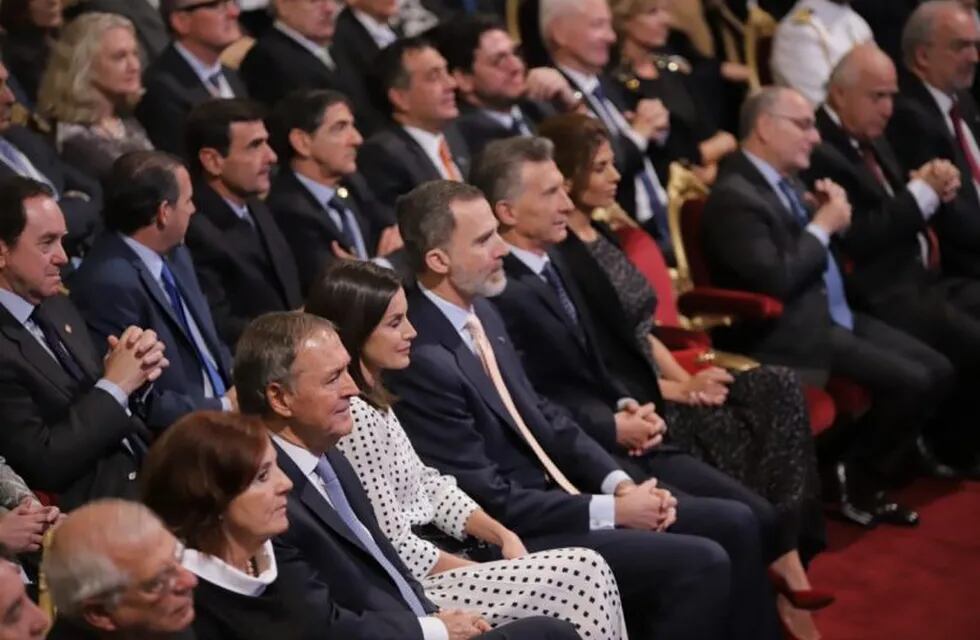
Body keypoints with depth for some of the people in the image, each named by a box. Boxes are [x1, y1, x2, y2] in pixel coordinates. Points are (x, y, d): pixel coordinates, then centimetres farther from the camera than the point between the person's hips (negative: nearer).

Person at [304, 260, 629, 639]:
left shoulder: (371, 399, 10)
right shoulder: (355, 416, -21)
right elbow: (396, 548, -20)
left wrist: (502, 536, 2)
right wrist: (485, 575, -9)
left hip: (434, 554, 10)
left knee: (586, 570, -1)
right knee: (583, 576, -14)